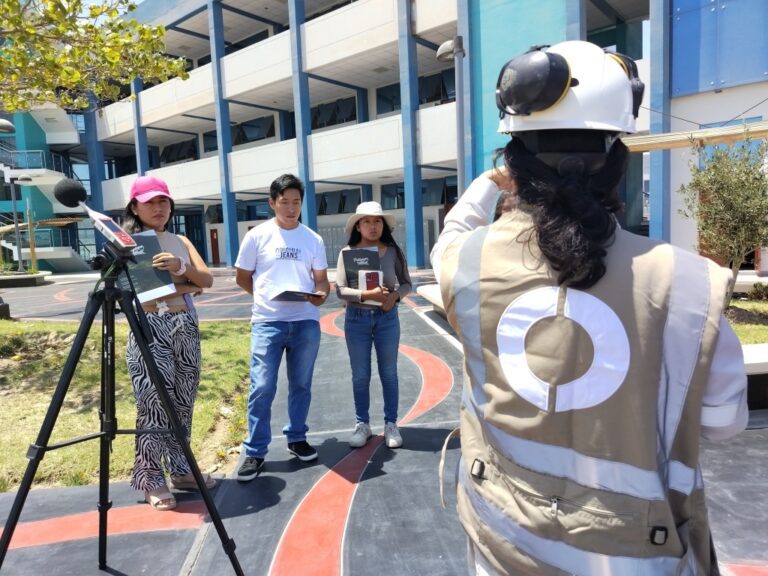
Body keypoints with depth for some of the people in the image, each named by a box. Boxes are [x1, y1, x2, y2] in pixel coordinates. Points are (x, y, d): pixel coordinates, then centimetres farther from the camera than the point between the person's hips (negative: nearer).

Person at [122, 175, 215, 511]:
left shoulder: (180, 242, 14)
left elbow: (208, 280, 3)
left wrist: (181, 268, -17)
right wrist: (186, 286, -6)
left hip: (185, 326, 5)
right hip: (149, 328, -5)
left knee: (182, 403, 10)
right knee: (154, 405, -4)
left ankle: (180, 469, 23)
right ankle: (151, 479, 11)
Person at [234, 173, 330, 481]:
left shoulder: (313, 239, 7)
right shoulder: (257, 236, 0)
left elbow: (321, 279, 8)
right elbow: (242, 277, 7)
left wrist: (320, 294, -13)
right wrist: (269, 295, 2)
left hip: (306, 322, 3)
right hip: (267, 322, -2)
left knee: (301, 384, 12)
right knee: (262, 387, -5)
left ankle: (296, 438, 29)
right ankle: (255, 452, 7)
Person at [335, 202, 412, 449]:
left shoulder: (393, 251, -2)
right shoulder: (347, 252, -6)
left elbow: (406, 283, 4)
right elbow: (340, 289, -9)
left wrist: (395, 295, -17)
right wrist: (366, 294, -25)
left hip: (387, 317, 1)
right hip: (356, 318, 0)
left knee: (388, 373, 10)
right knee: (360, 375, 9)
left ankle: (391, 424, 23)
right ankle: (362, 424, 24)